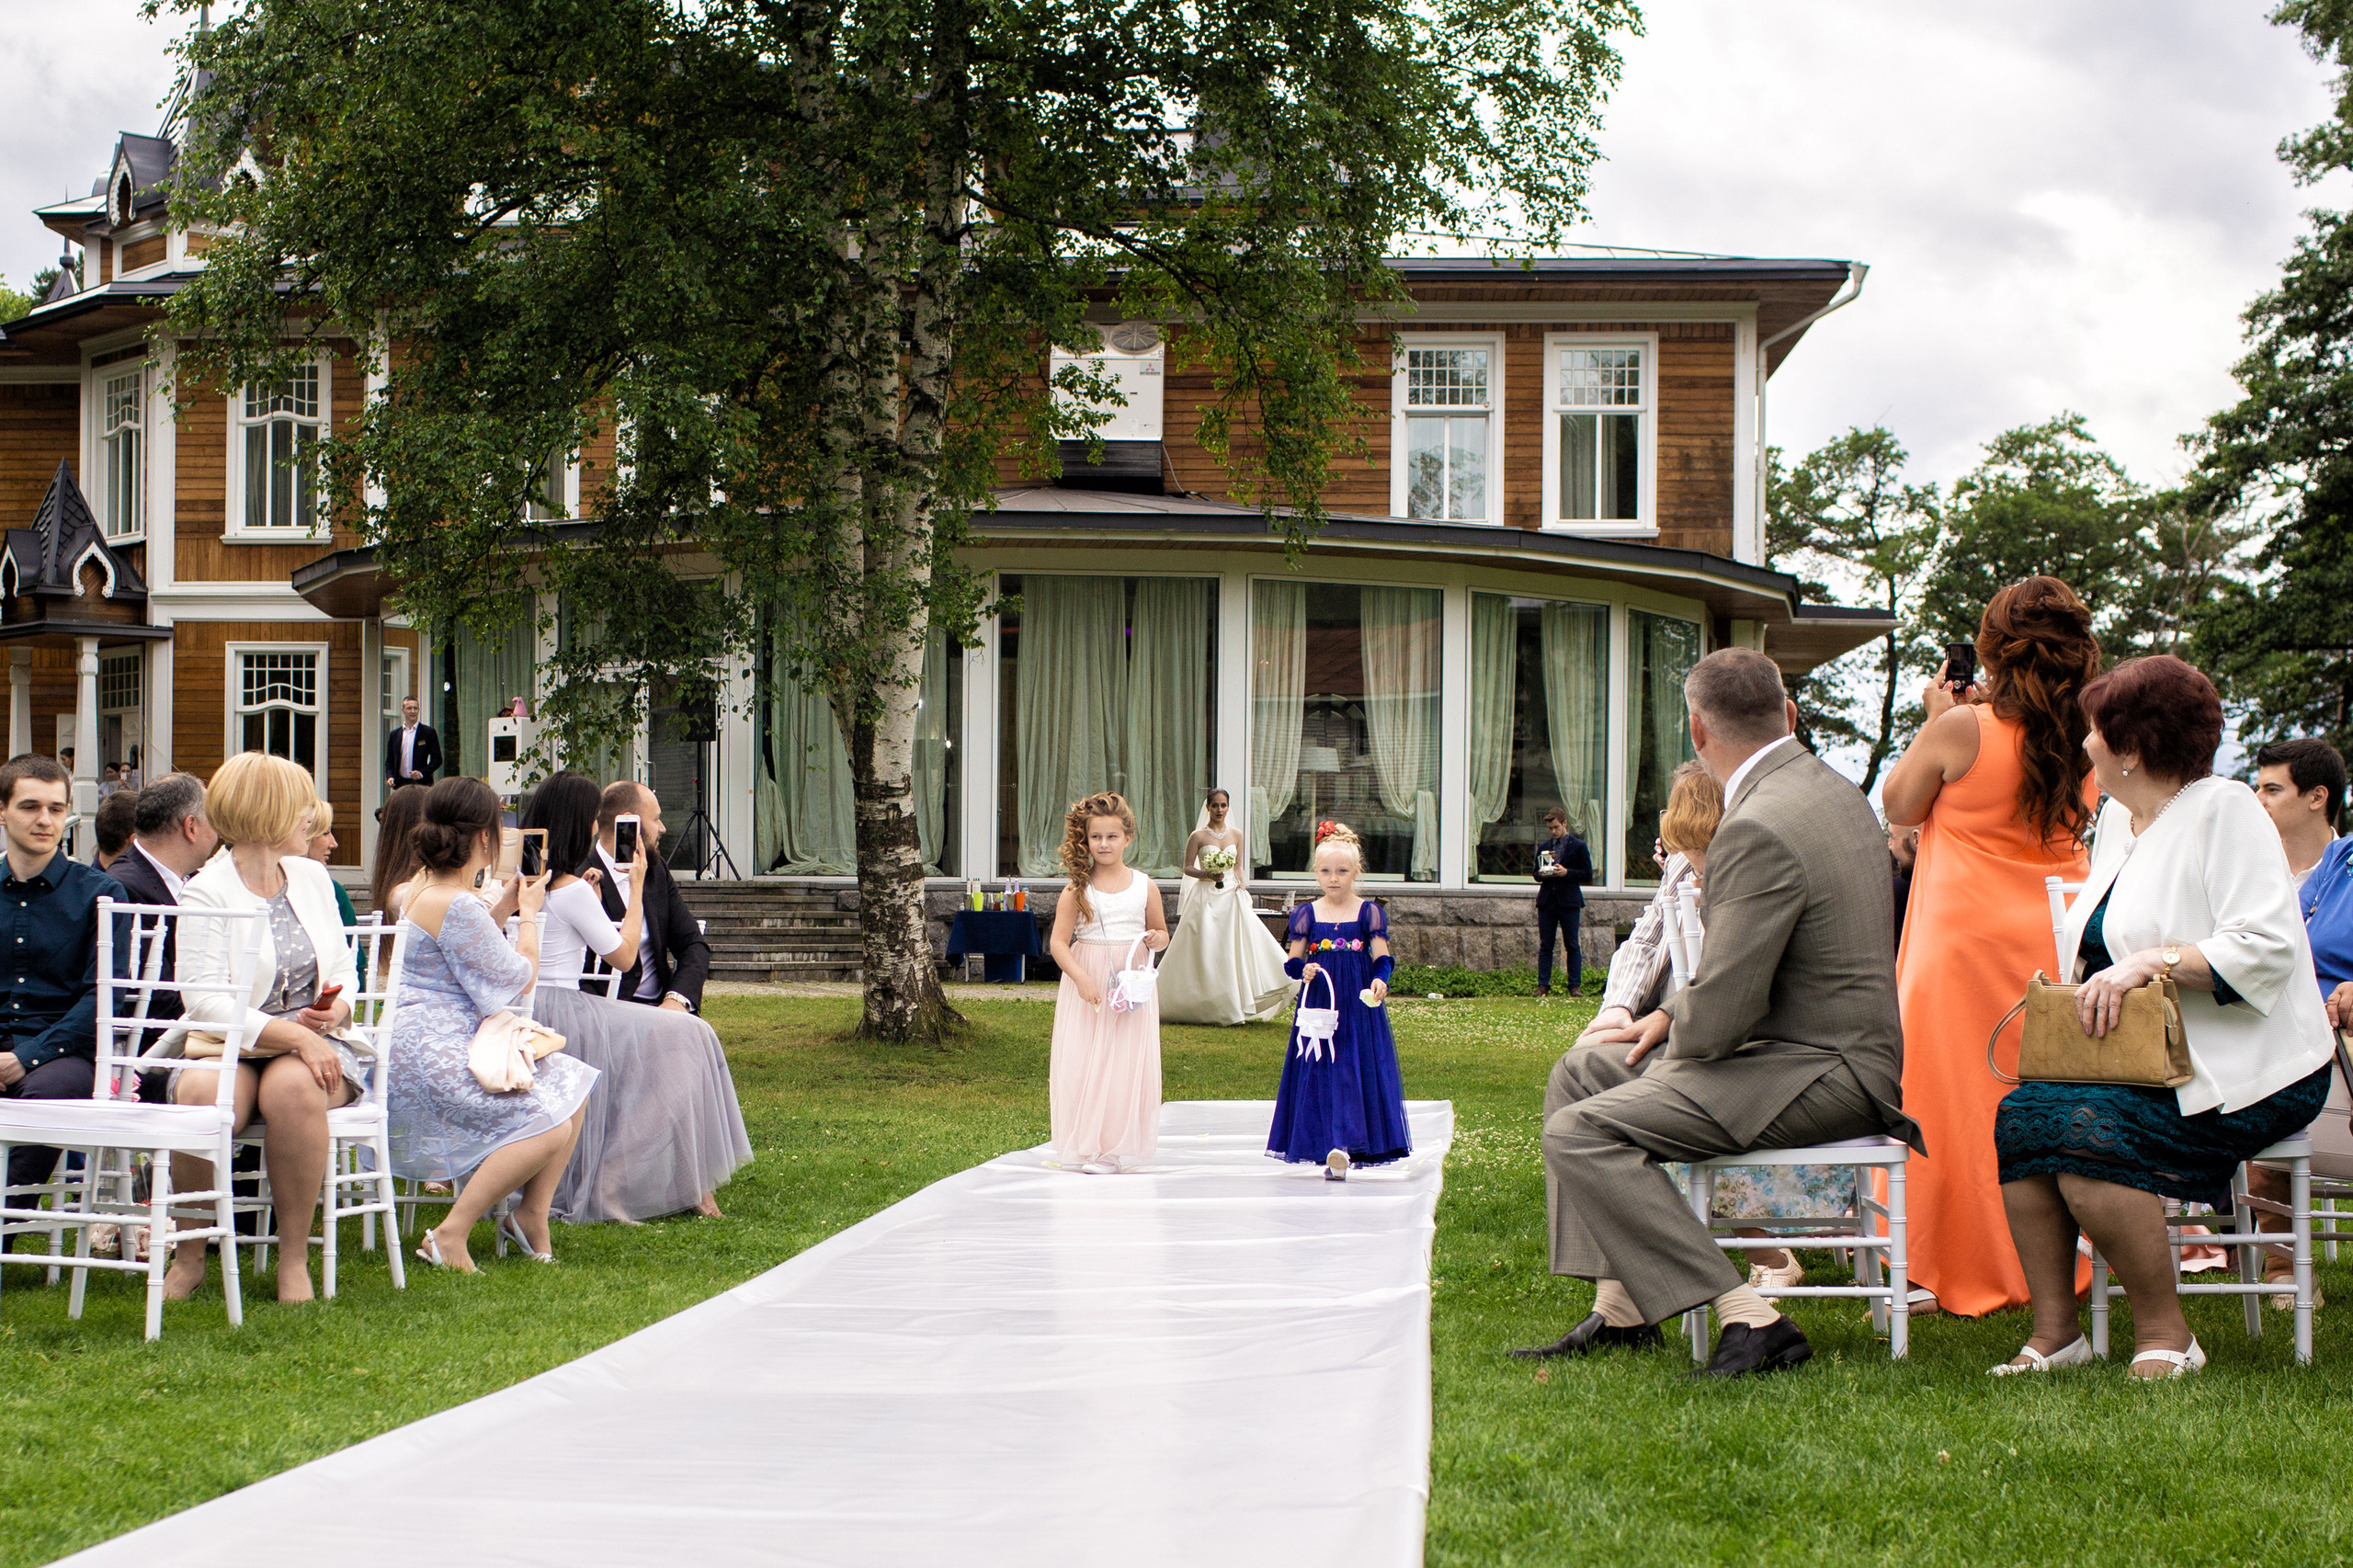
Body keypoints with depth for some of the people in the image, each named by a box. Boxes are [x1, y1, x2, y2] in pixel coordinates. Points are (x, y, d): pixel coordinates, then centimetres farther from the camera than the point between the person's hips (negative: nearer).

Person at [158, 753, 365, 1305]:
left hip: (310, 1042, 3)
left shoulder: (312, 877, 15)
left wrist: (336, 1009, -5)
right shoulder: (206, 893, -4)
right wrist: (293, 1034, -24)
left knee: (294, 1088, -35)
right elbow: (207, 1000, -14)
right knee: (202, 1095, -37)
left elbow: (343, 970, 19)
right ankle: (190, 1254, -15)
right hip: (227, 1046, -3)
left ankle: (295, 1258, -23)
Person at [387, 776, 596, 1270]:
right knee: (549, 1127, -21)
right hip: (433, 1059, -11)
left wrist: (507, 907, 29)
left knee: (573, 1083, 9)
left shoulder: (425, 891, 14)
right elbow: (519, 979, -12)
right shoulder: (456, 905, -20)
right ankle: (450, 1236, -16)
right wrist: (529, 914, 3)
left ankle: (533, 1213, 11)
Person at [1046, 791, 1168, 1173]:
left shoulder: (1145, 887, 4)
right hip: (1087, 980, -1)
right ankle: (1082, 1145, 10)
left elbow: (1160, 933, 16)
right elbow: (1058, 942, -7)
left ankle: (1113, 1148, 4)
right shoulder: (1077, 890, -3)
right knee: (1083, 1061, -1)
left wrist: (1157, 939, -8)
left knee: (1127, 1062, -2)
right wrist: (1081, 979, -19)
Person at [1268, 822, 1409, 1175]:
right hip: (1318, 1001, 1)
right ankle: (1333, 1150, 2)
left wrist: (1379, 981, -23)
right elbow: (1293, 961, 5)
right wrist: (1304, 970, -18)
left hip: (1358, 1006, -1)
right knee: (1320, 1074, -2)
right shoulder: (1307, 914, 6)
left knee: (1356, 1071, -7)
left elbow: (1381, 957, -2)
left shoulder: (1369, 912, 3)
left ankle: (1342, 1149, -10)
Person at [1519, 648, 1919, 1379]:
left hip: (1821, 1075, -11)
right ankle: (1621, 1309, 12)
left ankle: (1749, 1319, -18)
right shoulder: (1831, 790, 10)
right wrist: (1672, 1014, 11)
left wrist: (1677, 1034, -1)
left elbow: (1722, 1015, -23)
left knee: (1579, 1133, -18)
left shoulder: (1758, 829, -23)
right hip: (1829, 1050, 11)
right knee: (1583, 1069, 16)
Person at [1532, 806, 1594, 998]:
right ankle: (1543, 986, 3)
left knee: (1572, 945, -1)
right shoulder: (1543, 848, 15)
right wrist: (1541, 875, -4)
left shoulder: (1578, 846, 2)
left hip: (1569, 902, -4)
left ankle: (1575, 986, 1)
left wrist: (1566, 873, -15)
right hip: (1546, 901, 4)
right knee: (1545, 946, 2)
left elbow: (1587, 875, -1)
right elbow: (1536, 873, 19)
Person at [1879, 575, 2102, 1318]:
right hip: (2056, 941, 4)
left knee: (1957, 1099, 3)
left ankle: (1950, 1271, 7)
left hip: (1967, 936, -4)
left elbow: (1898, 805, 3)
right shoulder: (2088, 739, 0)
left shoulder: (1961, 729, -13)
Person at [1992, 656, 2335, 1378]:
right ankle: (2054, 1330, -15)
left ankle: (2165, 1335, -17)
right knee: (2022, 1115, -19)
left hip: (2238, 1072, -8)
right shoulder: (2118, 819, 18)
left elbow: (2266, 948, -20)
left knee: (2083, 1132, -30)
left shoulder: (2224, 810, -9)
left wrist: (2152, 962, -27)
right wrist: (2079, 984, 1)